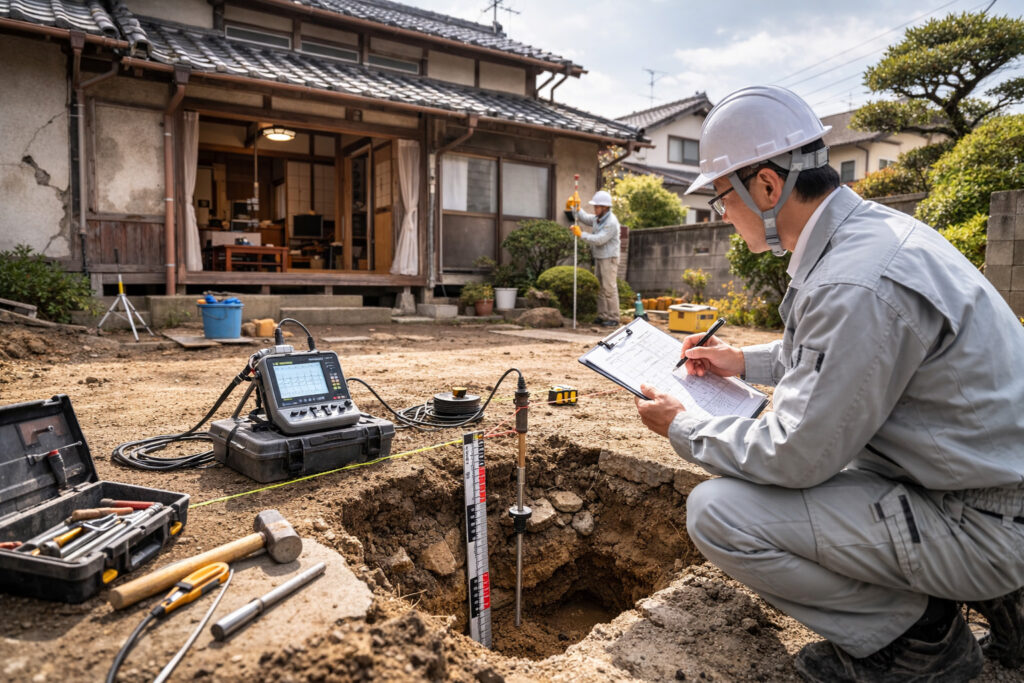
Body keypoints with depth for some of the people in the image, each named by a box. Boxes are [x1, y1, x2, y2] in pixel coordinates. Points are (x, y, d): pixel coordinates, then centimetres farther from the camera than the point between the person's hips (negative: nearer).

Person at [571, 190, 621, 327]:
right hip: (599, 258, 9)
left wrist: (581, 234, -23)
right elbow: (583, 218, 17)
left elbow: (599, 239, -26)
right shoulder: (598, 218, 7)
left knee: (609, 288, -7)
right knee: (599, 288, 11)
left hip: (609, 259, -9)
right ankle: (602, 316, 17)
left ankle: (613, 318, -2)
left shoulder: (611, 222, -21)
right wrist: (576, 207, 0)